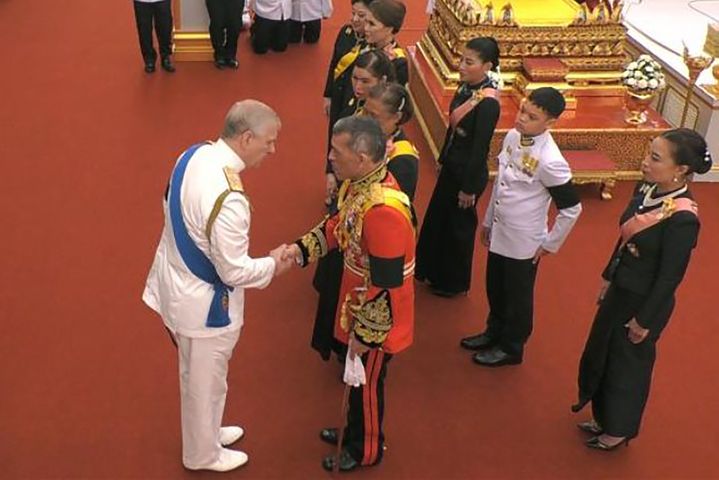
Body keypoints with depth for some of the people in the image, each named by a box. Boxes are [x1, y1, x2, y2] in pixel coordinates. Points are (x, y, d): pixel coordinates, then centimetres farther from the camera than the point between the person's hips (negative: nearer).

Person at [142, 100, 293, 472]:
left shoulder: (194, 155, -8)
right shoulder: (228, 198, -35)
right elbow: (234, 271, -27)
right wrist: (272, 265, -8)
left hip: (177, 278, 9)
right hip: (204, 300, -9)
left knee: (200, 376, 29)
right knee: (205, 381, 16)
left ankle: (206, 431, 52)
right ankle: (203, 454, 40)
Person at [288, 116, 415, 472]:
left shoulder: (383, 210, -36)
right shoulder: (359, 183, -7)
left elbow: (387, 285, -30)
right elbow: (339, 224, 12)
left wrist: (366, 334, -20)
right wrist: (300, 248, -2)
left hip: (377, 319, -8)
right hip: (359, 304, 8)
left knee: (367, 383, 14)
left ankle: (366, 450, 38)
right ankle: (355, 431, 50)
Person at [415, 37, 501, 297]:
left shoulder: (488, 103, -27)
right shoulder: (466, 86, -4)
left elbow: (480, 148, -22)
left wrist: (469, 187, -16)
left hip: (468, 172, -8)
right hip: (452, 166, 8)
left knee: (459, 226, 11)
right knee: (436, 218, 23)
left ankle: (454, 282, 34)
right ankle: (433, 270, 46)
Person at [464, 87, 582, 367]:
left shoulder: (550, 161, -28)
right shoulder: (513, 136, -6)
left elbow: (572, 209, -18)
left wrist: (550, 244, -9)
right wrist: (488, 220, 15)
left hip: (523, 241, -7)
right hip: (499, 233, 7)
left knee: (517, 297, 14)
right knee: (495, 289, 24)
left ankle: (511, 348, 35)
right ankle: (494, 332, 47)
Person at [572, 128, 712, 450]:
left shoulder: (682, 219, -31)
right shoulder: (647, 189, -8)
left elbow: (670, 277, -23)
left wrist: (644, 320, -14)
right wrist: (608, 277, 15)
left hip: (645, 302, -8)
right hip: (621, 290, 8)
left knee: (627, 364, 14)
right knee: (601, 354, 24)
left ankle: (619, 431, 40)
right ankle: (605, 417, 48)